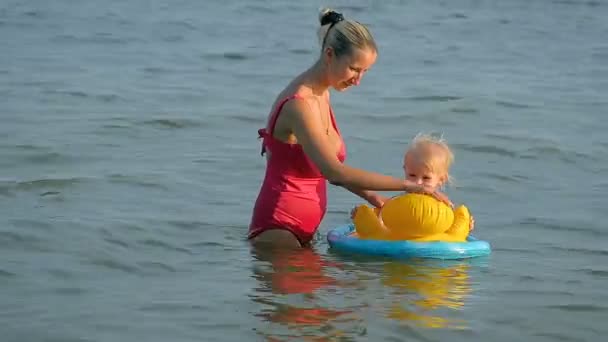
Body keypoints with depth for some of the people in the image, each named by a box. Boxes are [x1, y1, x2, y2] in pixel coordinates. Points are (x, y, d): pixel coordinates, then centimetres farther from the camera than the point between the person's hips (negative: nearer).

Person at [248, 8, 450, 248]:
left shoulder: (321, 95, 9)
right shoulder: (299, 104, -22)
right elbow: (335, 172, -31)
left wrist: (369, 196, -2)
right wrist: (407, 186, -29)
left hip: (305, 228, 9)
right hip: (277, 229, -9)